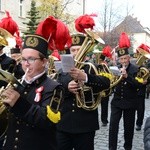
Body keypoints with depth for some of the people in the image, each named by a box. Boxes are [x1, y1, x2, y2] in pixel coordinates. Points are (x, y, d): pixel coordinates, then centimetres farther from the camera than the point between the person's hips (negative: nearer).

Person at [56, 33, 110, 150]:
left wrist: (85, 77, -37)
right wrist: (66, 88, -22)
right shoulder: (63, 71, 8)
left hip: (85, 126, -2)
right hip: (63, 125, 3)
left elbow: (106, 83, -21)